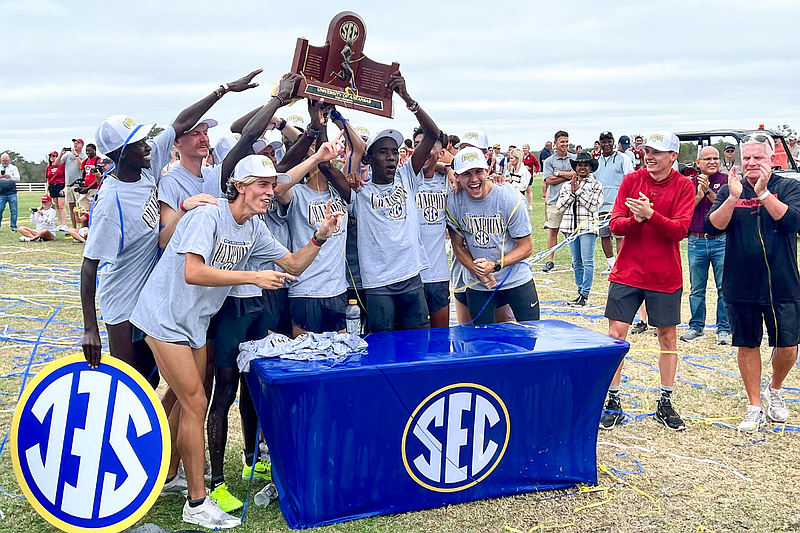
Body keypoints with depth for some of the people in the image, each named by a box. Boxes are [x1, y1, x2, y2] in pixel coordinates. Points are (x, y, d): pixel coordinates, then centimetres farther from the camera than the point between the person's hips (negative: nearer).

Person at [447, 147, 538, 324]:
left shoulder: (510, 198, -17)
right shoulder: (453, 202, -10)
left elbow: (526, 247, -11)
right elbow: (458, 246, 2)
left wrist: (494, 266, -24)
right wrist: (477, 271, -14)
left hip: (517, 281, -1)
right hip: (477, 286, 2)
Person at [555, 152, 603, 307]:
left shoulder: (596, 185, 3)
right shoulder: (567, 186, 13)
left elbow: (594, 206, -10)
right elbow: (560, 207, 5)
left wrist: (579, 191, -11)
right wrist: (571, 192, -5)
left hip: (587, 226, -4)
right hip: (571, 227, 4)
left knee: (587, 261, -8)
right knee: (576, 262, 9)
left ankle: (584, 295, -7)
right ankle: (581, 292, 15)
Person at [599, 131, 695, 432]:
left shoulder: (684, 186, -4)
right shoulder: (631, 181, 1)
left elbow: (680, 229, -14)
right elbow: (615, 225, -4)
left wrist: (650, 215, -27)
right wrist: (635, 219, -23)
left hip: (665, 277, -1)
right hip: (627, 273, 1)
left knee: (668, 337, 9)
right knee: (615, 334, -1)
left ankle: (665, 404, 24)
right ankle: (613, 404, 11)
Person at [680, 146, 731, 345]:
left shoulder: (726, 181, 3)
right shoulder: (690, 184, 9)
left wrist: (708, 190, -18)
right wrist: (699, 195, -12)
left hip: (721, 241, -2)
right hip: (696, 242, 2)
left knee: (724, 287, -1)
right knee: (697, 288, 8)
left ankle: (723, 329, 7)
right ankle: (696, 327, 19)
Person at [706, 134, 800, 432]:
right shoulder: (728, 191, 3)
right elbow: (713, 227, -11)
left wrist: (764, 193, -27)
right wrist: (734, 197, -24)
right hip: (740, 286, 1)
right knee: (747, 346, 9)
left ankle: (775, 390, 33)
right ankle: (754, 407, 23)